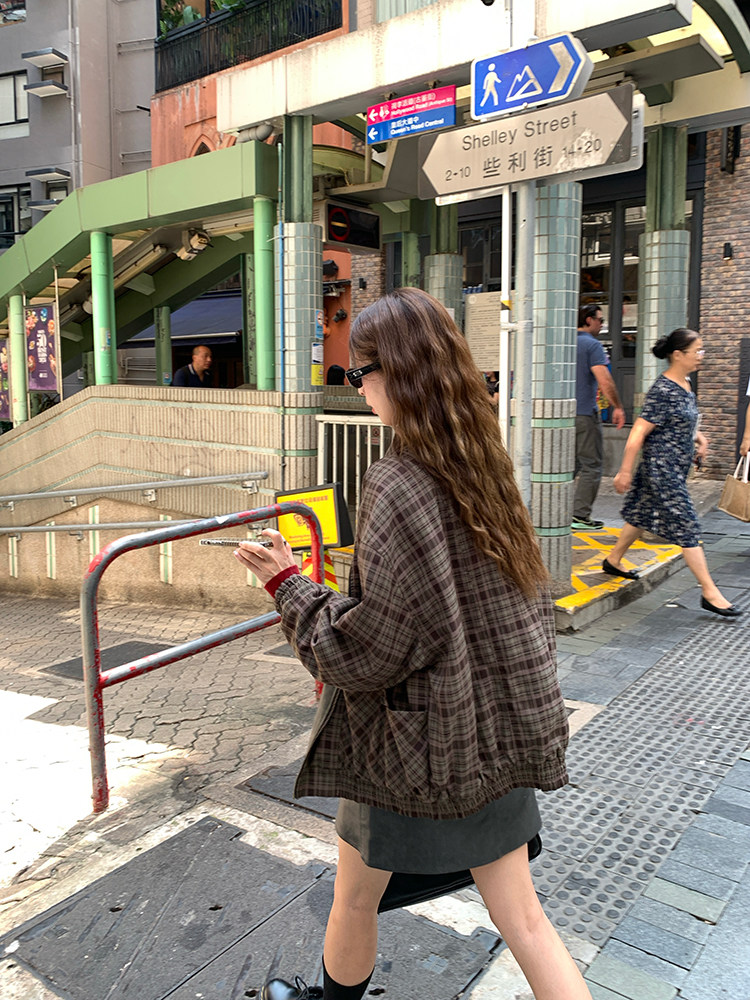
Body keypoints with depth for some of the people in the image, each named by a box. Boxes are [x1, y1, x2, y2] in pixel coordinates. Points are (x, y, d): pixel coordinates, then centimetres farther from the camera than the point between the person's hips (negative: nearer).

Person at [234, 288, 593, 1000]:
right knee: (523, 919, 19)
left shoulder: (398, 486, -25)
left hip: (415, 742, -7)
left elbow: (366, 652, -22)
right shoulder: (483, 467, 0)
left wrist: (286, 584, -11)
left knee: (354, 896, 22)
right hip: (497, 732, 7)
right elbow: (526, 605, 10)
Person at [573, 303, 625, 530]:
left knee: (571, 464, 15)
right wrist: (618, 407, -9)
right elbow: (605, 381, -19)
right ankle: (580, 515, -2)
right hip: (585, 414, -8)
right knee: (592, 465, 0)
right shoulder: (592, 345, -10)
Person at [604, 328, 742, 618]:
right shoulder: (663, 390, -21)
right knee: (686, 526, -5)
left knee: (642, 515, 19)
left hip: (675, 469, 10)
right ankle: (710, 592, 1)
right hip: (661, 469, -10)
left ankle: (613, 561, 35)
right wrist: (625, 472, -20)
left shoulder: (684, 385, 8)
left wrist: (699, 438, 9)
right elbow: (638, 433, -21)